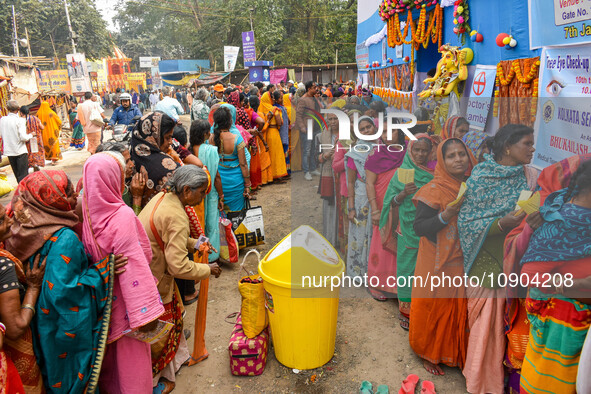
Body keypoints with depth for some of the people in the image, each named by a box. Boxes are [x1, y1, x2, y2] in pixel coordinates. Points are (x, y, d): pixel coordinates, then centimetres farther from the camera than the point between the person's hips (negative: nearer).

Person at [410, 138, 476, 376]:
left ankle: (458, 353, 37)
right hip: (439, 265, -5)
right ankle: (430, 354, 29)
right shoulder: (434, 191, -14)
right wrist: (446, 215, -28)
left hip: (465, 262, 5)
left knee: (462, 308, 14)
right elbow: (419, 227, -17)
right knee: (436, 307, 6)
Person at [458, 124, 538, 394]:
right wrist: (503, 223, -25)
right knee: (484, 320, 5)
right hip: (486, 261, -3)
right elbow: (467, 223, -12)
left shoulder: (530, 177, 2)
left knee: (505, 319, 8)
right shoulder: (480, 178, -8)